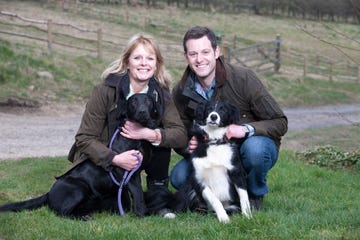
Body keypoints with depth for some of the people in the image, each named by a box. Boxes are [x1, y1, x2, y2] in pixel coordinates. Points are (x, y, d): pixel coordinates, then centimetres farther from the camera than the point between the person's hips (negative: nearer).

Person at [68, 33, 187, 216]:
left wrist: (150, 134, -37)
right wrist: (115, 159, -35)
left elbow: (180, 135, -18)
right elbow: (84, 139, -20)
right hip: (101, 160, -3)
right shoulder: (105, 91, -20)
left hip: (139, 154, 3)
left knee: (161, 136, -25)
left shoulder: (161, 93, -10)